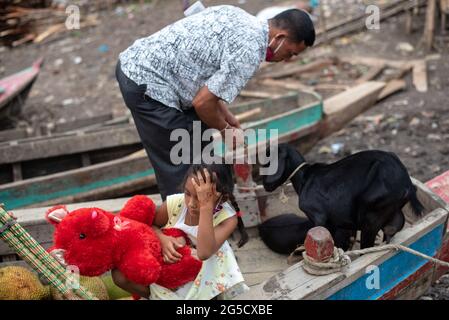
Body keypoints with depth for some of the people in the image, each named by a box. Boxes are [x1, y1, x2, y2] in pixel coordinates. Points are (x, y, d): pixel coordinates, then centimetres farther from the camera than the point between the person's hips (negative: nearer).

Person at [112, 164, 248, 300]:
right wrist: (162, 239, -25)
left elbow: (204, 253, -46)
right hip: (169, 266, 1)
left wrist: (206, 206, -50)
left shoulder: (228, 218, -29)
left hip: (202, 274, -1)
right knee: (120, 274, -16)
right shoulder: (175, 202, -22)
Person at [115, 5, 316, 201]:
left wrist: (226, 116, 15)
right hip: (147, 83, -10)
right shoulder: (249, 53, -17)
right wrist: (224, 129, 2)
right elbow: (202, 102, -18)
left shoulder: (237, 16, 10)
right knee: (179, 166, -1)